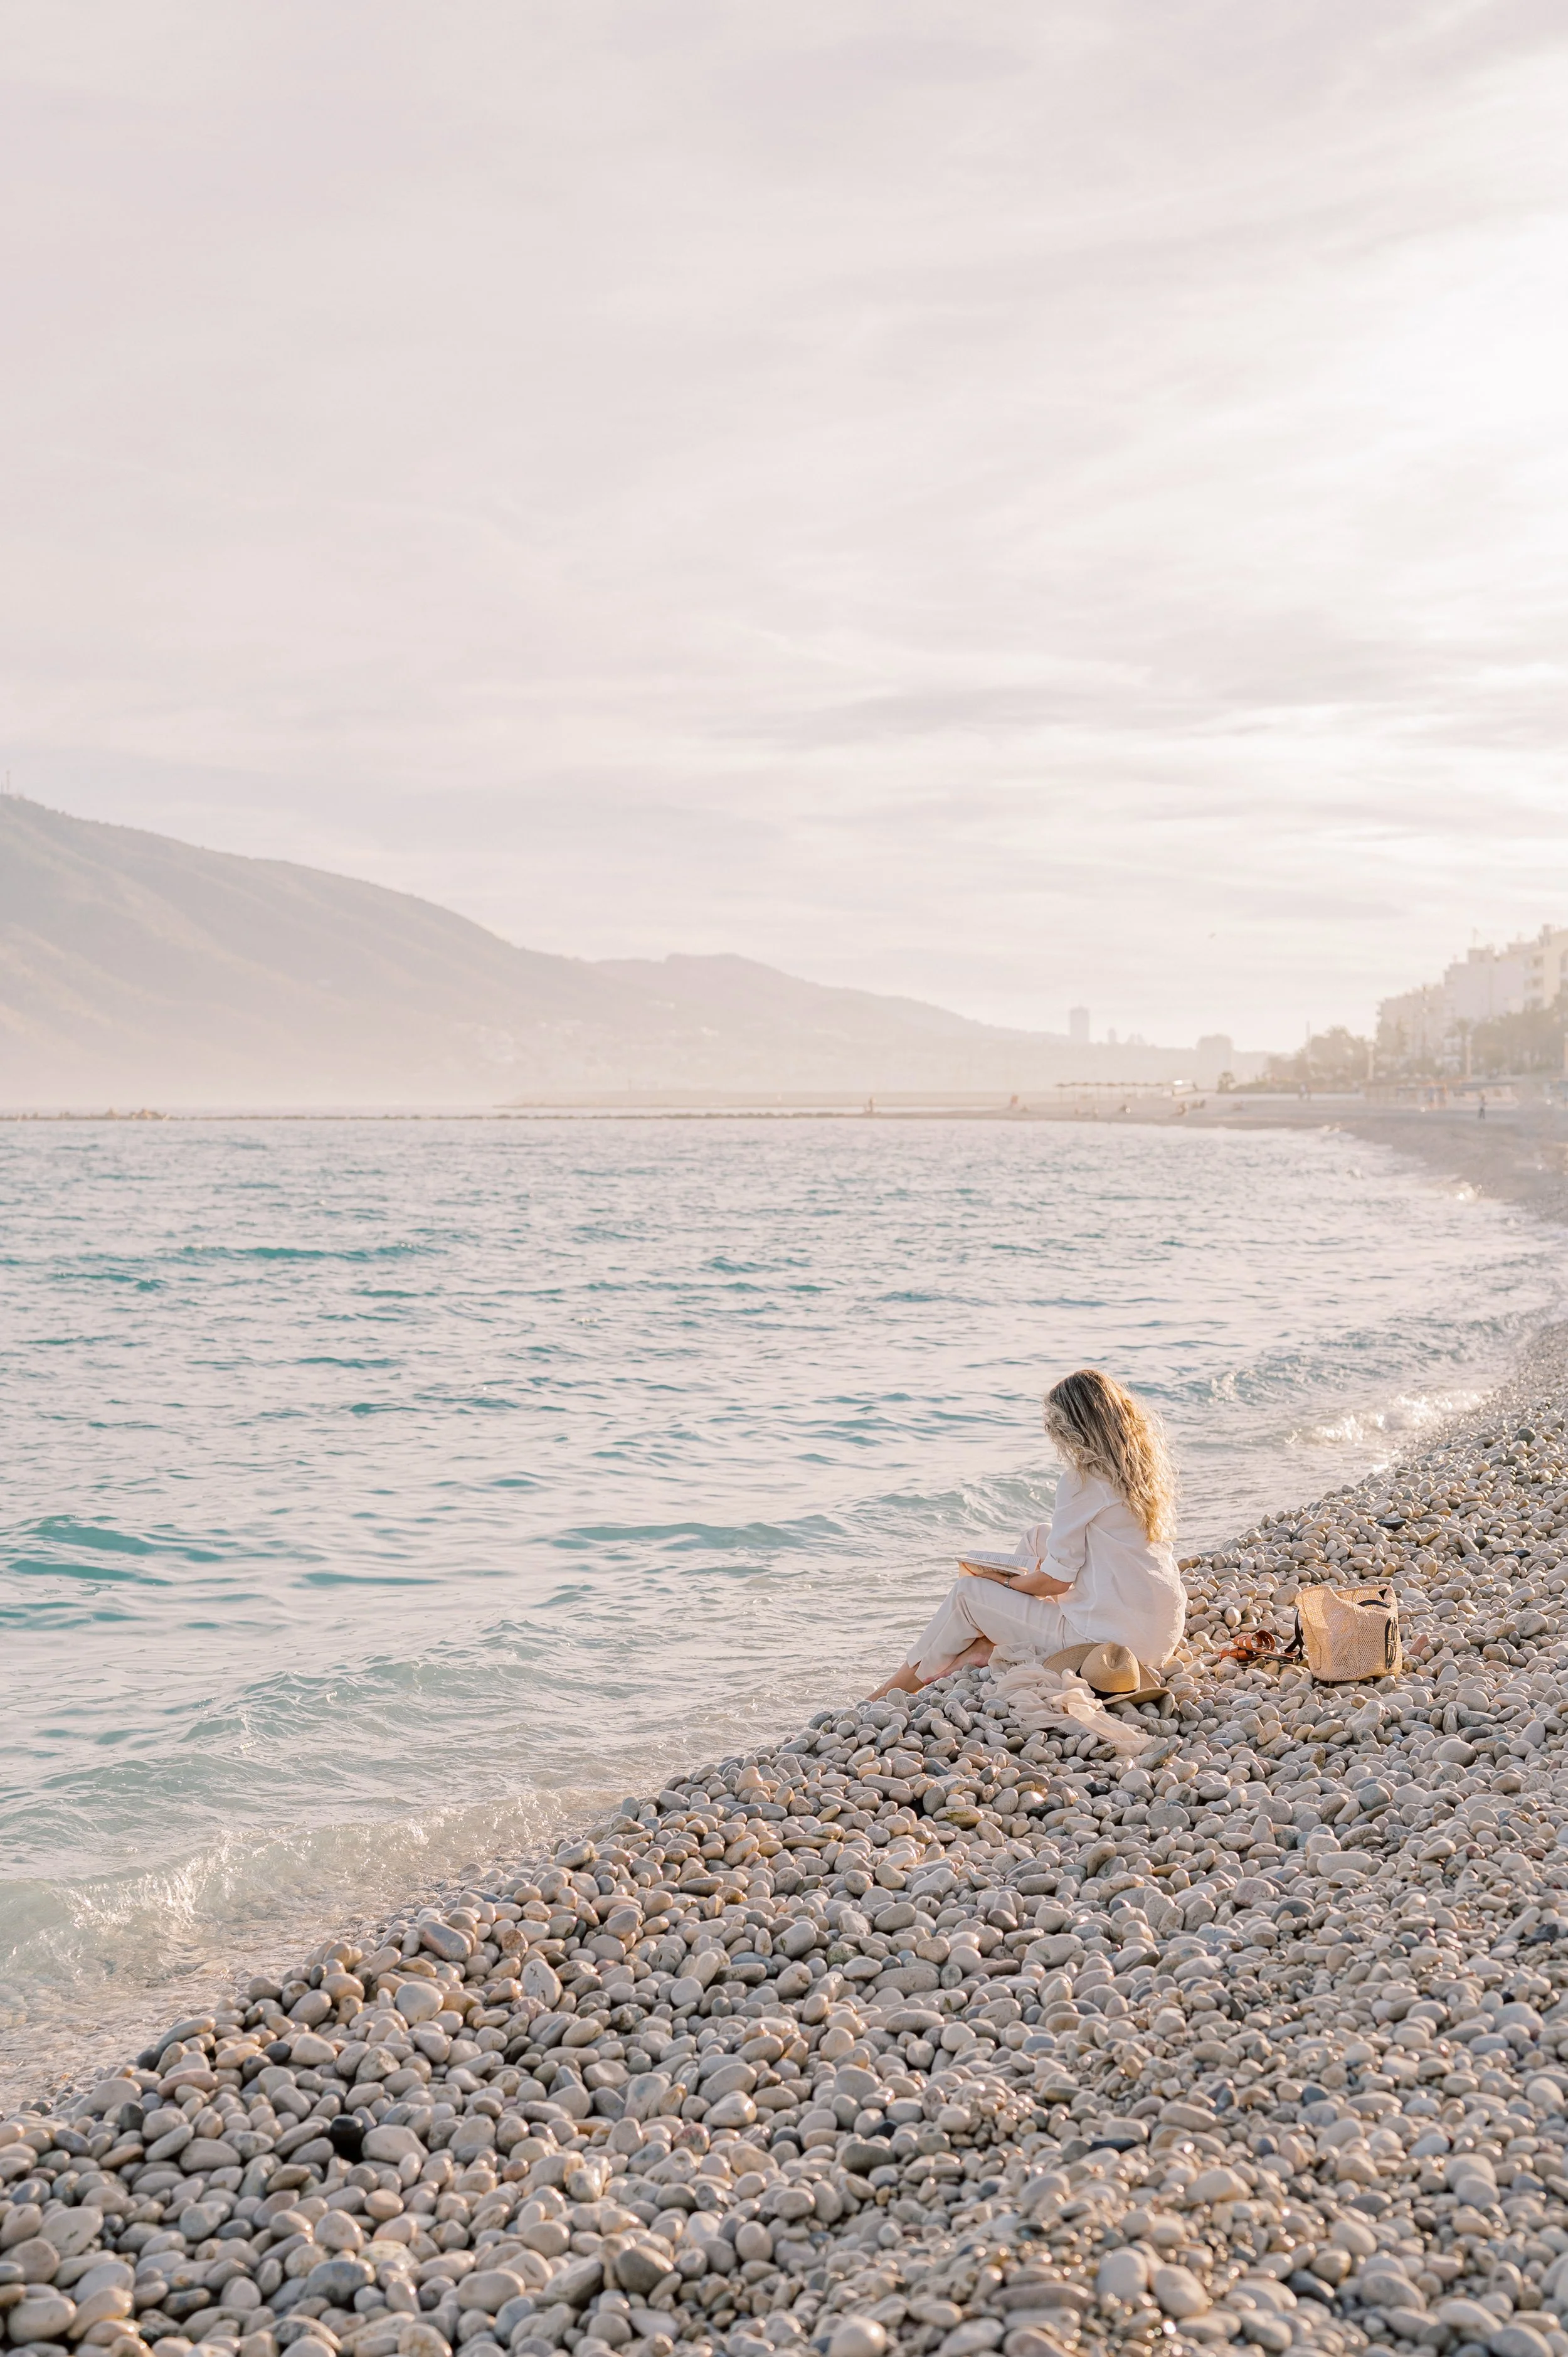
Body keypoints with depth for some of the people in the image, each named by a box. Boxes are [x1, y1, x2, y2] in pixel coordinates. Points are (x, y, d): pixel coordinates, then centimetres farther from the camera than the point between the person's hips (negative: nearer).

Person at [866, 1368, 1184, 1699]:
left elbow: (1055, 1580, -12)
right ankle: (990, 1644, 22)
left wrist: (1003, 1580, 6)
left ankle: (889, 1695, 21)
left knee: (966, 1592, 6)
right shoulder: (1145, 1465, 7)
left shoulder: (1083, 1479, -16)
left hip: (1112, 1638, -9)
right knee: (1039, 1536, 24)